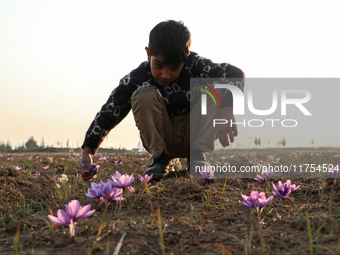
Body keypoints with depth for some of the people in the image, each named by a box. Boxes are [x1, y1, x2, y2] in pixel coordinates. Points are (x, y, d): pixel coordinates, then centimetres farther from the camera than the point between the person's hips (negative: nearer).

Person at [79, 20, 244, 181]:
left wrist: (227, 112, -39)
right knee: (144, 94, -26)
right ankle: (160, 157, -15)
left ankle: (198, 155, -19)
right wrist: (88, 151, -19)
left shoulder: (194, 66, -17)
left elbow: (235, 74, -24)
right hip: (161, 141, -1)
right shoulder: (135, 79, -16)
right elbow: (107, 114, -12)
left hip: (192, 138, 1)